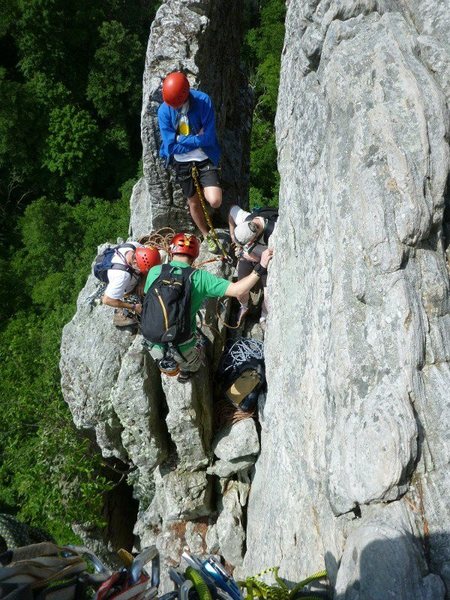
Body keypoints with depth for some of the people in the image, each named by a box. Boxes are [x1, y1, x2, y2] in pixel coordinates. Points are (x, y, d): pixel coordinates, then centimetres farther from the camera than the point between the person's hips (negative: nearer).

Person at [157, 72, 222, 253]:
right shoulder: (164, 111, -12)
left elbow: (208, 137, -19)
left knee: (215, 201, -17)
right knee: (193, 202, 14)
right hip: (182, 163, 2)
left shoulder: (203, 101, -17)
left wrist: (181, 139, -15)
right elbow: (172, 146, -14)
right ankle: (207, 235, 38)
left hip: (204, 159, -2)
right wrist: (196, 139, -15)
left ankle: (205, 188, 21)